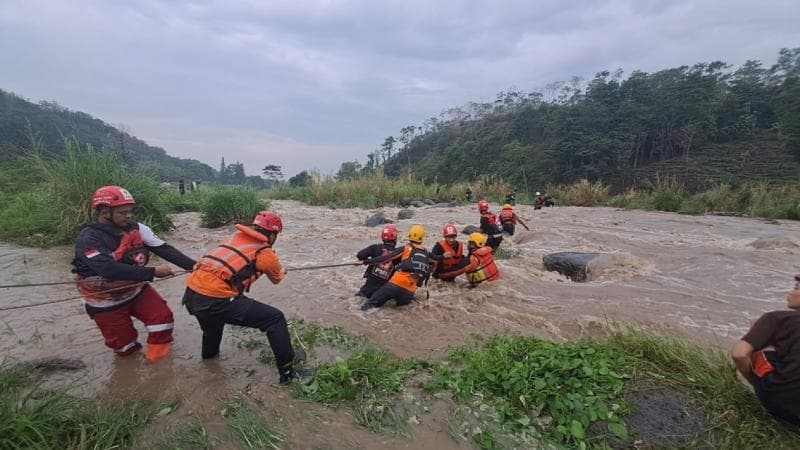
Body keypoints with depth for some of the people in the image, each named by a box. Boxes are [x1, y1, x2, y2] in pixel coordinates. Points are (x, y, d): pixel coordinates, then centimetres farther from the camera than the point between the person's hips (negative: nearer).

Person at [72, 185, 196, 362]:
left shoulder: (136, 228, -10)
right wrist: (152, 272, -40)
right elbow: (110, 270, -37)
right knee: (124, 343, 7)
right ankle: (128, 356, 44)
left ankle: (157, 361, 15)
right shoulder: (88, 239, -25)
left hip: (136, 289, 4)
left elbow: (163, 248, -17)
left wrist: (193, 265, -28)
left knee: (163, 317, -8)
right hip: (106, 301, -4)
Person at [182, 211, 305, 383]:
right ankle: (288, 370, 9)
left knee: (213, 317, 39)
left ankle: (209, 352, 66)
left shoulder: (236, 236, 17)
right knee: (275, 319, 1)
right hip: (215, 301, -8)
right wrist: (282, 272, 44)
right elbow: (276, 279, 21)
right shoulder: (266, 253, 1)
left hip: (191, 295, 8)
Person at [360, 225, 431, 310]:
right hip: (410, 291, 4)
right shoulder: (425, 253, 14)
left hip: (398, 283, -3)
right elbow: (428, 271, 16)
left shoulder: (405, 248, 2)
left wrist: (367, 261, 5)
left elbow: (387, 257, 0)